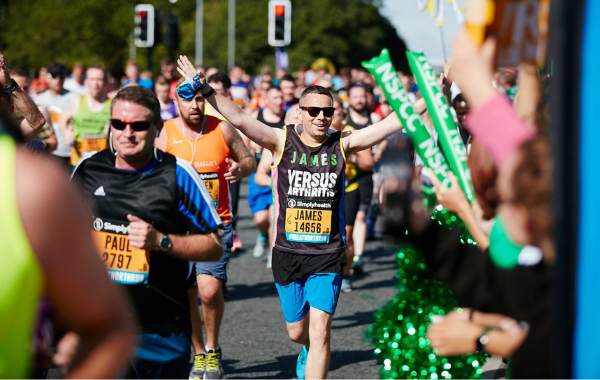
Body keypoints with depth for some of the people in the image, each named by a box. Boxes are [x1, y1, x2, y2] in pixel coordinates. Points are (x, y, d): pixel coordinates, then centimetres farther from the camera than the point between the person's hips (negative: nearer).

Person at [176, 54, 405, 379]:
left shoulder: (342, 145, -1)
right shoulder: (282, 141, -3)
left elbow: (390, 124, -6)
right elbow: (238, 118, -13)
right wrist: (203, 89, -24)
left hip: (328, 255, -1)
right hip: (288, 252, 1)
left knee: (320, 331, -11)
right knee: (297, 332, 16)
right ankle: (308, 350, 51)